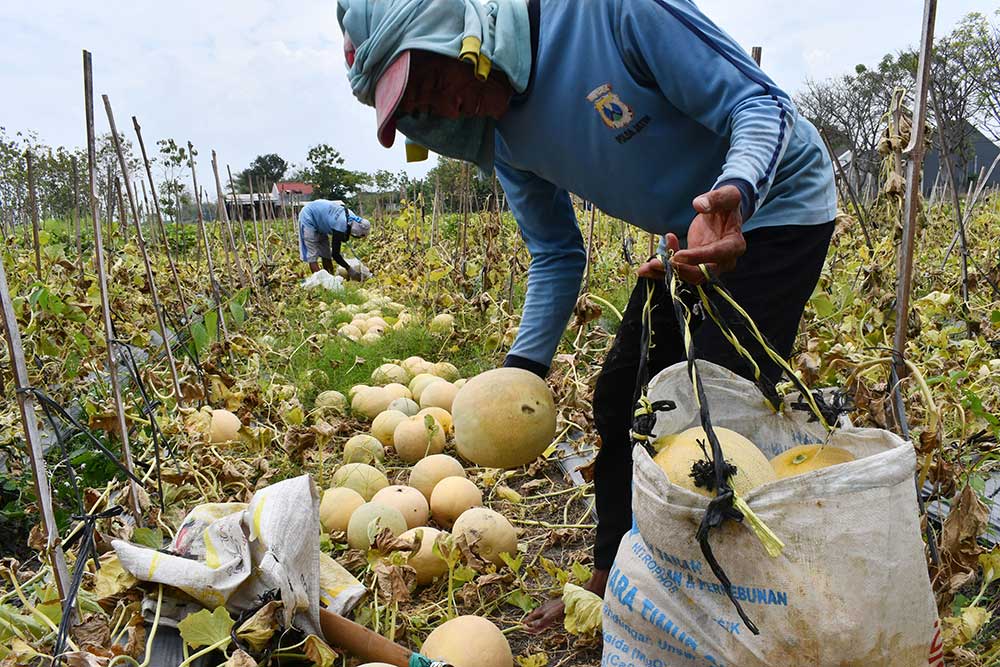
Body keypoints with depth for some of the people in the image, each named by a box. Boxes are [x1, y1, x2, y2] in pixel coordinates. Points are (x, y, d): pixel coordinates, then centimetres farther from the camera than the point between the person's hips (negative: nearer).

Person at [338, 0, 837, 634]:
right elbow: (558, 256, 3)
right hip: (694, 231, 7)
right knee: (620, 398, 8)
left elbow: (760, 102, -23)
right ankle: (611, 583, 27)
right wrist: (522, 366, -7)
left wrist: (733, 194, -43)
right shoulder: (502, 134, -4)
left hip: (775, 205, -7)